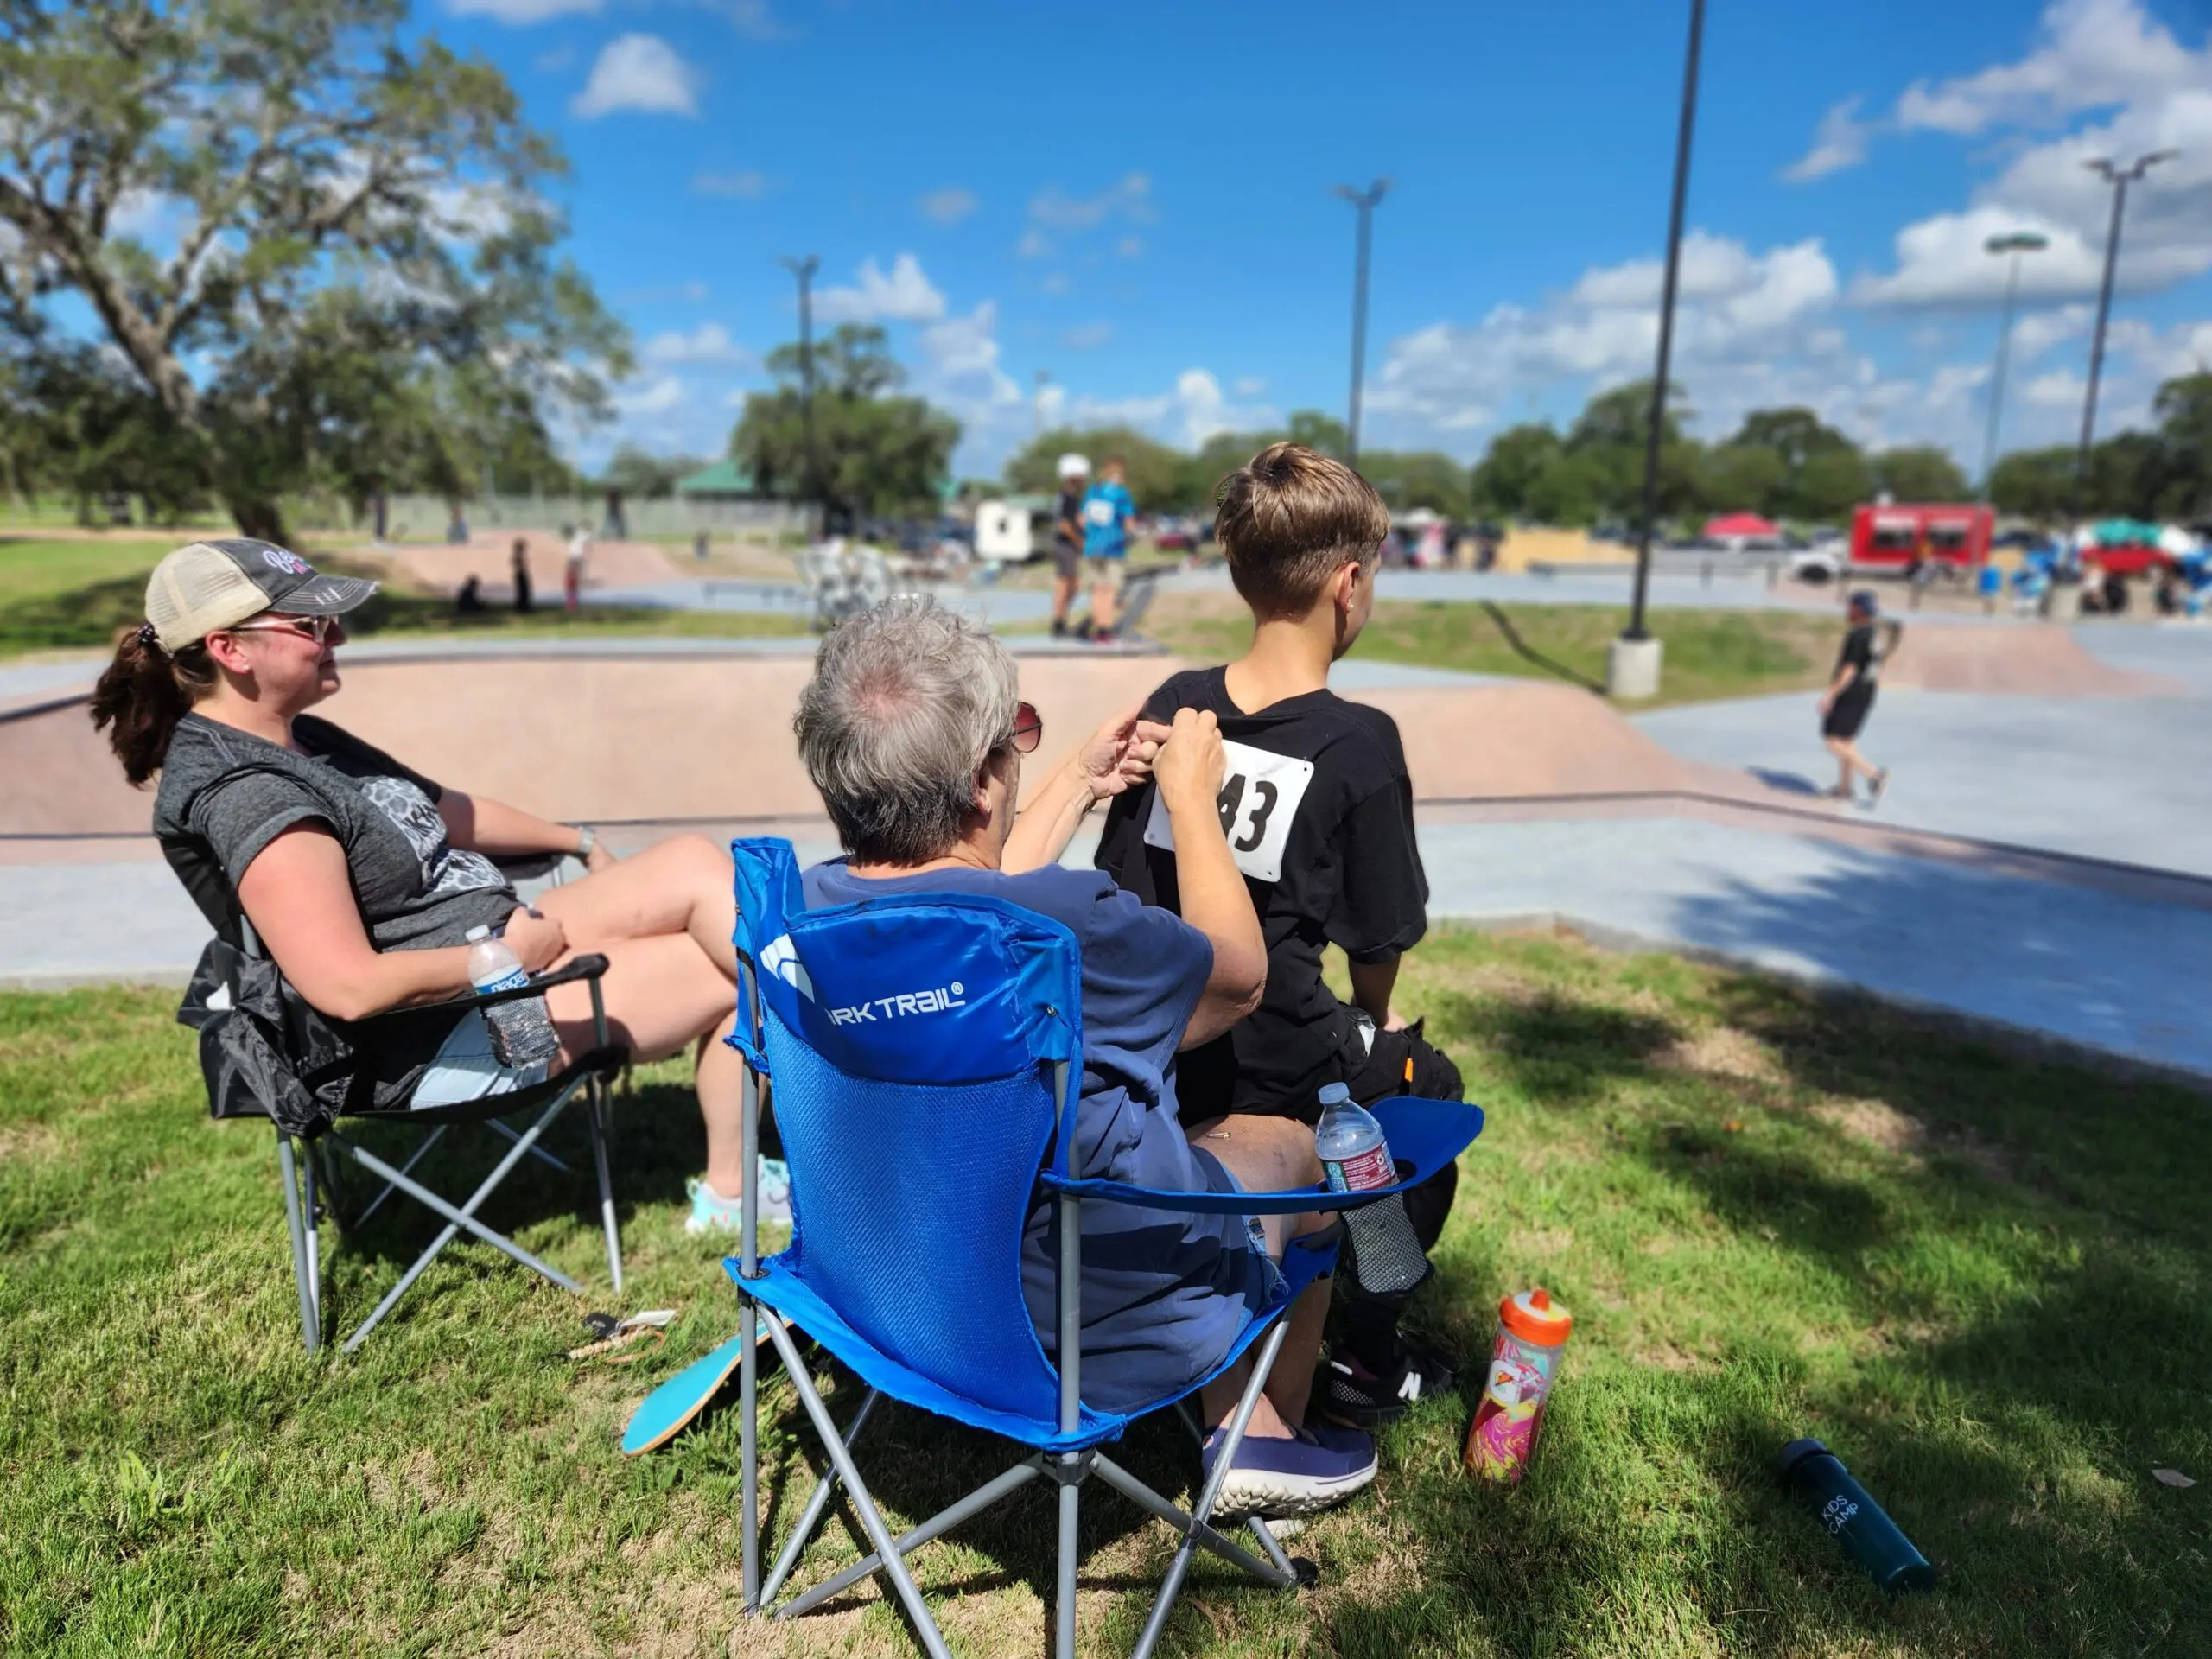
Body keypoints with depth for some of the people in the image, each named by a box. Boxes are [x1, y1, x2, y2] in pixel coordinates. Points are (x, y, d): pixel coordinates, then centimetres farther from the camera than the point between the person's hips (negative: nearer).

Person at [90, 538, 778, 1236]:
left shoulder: (300, 741, 9)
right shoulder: (241, 792, -22)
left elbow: (444, 813, 22)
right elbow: (352, 987, -29)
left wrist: (576, 841, 24)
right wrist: (509, 957, -20)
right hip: (451, 1036, -9)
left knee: (698, 865, -5)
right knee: (730, 976, -12)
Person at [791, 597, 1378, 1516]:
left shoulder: (807, 908, -14)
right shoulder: (1069, 922, -34)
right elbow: (1239, 968, -12)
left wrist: (1076, 785, 15)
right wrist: (1190, 798, 1)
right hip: (1102, 1335, -5)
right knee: (1294, 1144, 19)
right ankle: (1267, 1438, 35)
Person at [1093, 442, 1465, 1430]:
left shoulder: (1172, 707, -2)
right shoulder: (1358, 743, -16)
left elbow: (1121, 886, 3)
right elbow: (1379, 942, -9)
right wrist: (1373, 1023, 13)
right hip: (1276, 1067, -5)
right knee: (1427, 1088, 24)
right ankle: (1366, 1359, 29)